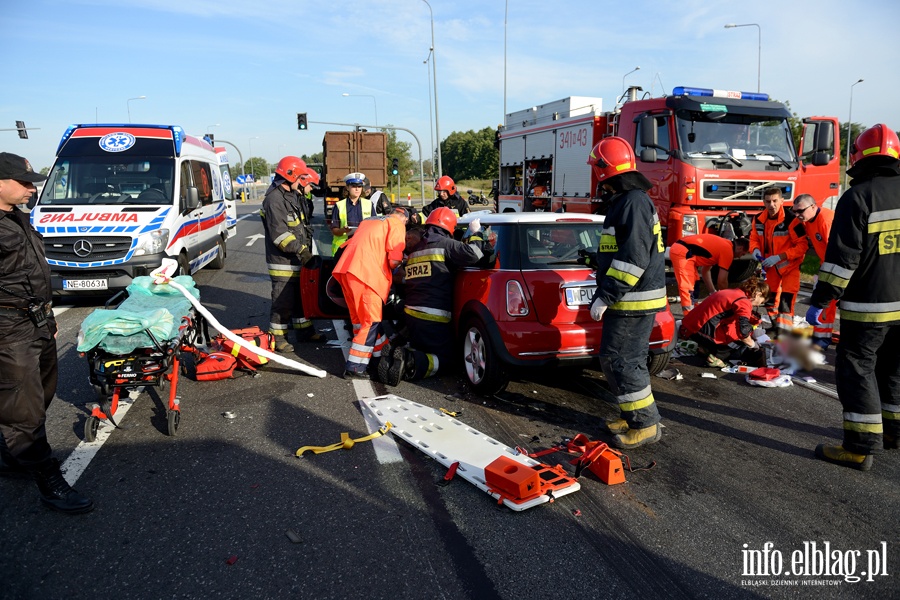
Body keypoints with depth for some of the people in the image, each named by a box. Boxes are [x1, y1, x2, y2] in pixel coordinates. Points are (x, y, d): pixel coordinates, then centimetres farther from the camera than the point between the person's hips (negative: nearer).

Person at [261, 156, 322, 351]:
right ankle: (278, 337, 10)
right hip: (283, 262, -10)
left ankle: (304, 330, 33)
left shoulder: (293, 195, 14)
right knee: (283, 300, -3)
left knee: (302, 296, 19)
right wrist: (301, 249, -24)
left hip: (299, 260, 10)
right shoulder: (274, 200, -18)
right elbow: (279, 235, -23)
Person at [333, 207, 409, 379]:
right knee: (372, 321, -2)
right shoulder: (397, 225, 5)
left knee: (359, 318, 15)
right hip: (365, 273, -8)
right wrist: (397, 265, 16)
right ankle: (354, 368, -2)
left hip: (345, 268, 8)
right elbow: (394, 261, -6)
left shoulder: (369, 221, 28)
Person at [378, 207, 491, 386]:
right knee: (443, 357, 7)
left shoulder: (416, 249, 18)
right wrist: (475, 234, -2)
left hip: (411, 314, 7)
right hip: (434, 317, -7)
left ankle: (395, 356, -6)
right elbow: (472, 255, -17)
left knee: (421, 350, 25)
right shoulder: (445, 244, -7)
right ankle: (410, 362, -21)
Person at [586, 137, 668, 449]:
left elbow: (634, 257, -25)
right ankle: (635, 416, 26)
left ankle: (646, 424, 3)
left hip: (634, 301, -10)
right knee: (628, 359, 16)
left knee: (619, 360, -6)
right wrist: (606, 293, 27)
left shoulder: (634, 202, -18)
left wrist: (606, 295, -22)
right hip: (631, 299, 10)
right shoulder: (626, 200, 16)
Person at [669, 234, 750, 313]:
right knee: (687, 288, -9)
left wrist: (713, 292, 33)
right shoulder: (728, 250, -2)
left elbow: (705, 270, 31)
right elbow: (722, 281, -1)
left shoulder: (721, 244, 24)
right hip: (683, 253, -10)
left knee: (693, 284, 21)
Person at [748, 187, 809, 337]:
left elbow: (802, 245, -24)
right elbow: (754, 238, 8)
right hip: (771, 265, 6)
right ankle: (776, 327, 37)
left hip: (790, 265, -6)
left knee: (786, 301, -12)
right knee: (769, 298, 16)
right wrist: (755, 249, -15)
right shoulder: (758, 219, -9)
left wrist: (779, 257, -30)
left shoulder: (791, 220, -26)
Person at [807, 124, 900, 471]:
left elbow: (842, 258, -18)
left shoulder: (858, 197, -13)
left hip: (867, 306, -7)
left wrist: (819, 301, -13)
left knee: (857, 370, 0)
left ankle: (861, 447, 2)